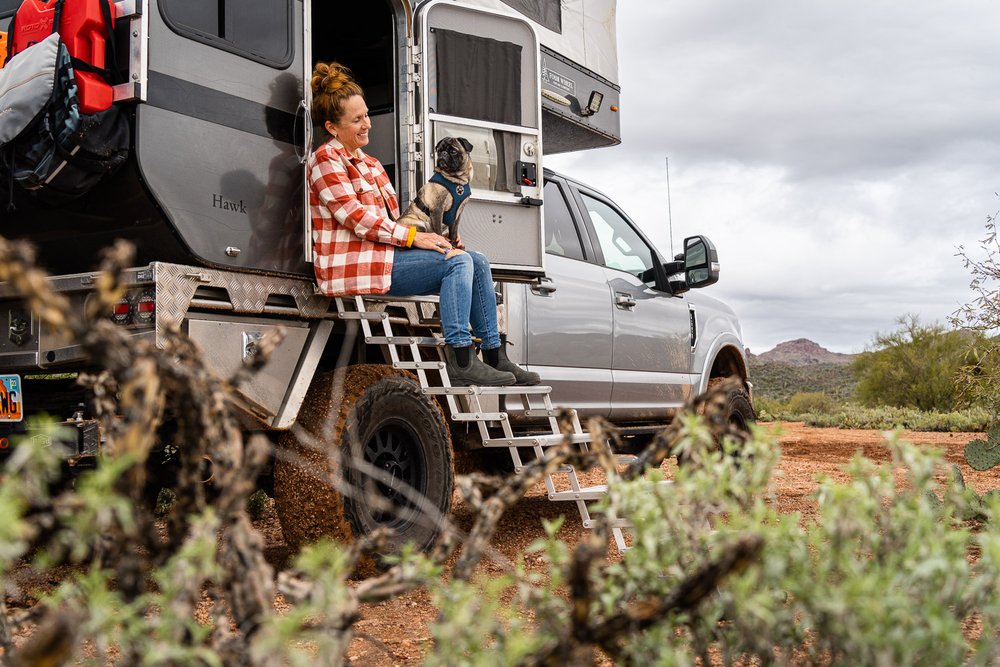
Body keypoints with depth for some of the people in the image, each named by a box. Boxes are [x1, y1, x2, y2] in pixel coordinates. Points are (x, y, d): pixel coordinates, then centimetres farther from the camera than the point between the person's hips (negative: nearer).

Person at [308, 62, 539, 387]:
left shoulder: (369, 163, 24)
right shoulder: (326, 158, -5)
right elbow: (355, 217, -15)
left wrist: (433, 238, 2)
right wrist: (413, 236, -16)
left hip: (382, 251, 9)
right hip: (355, 265, -9)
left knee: (478, 261, -2)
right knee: (458, 261, -21)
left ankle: (494, 356, -1)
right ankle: (460, 362, -25)